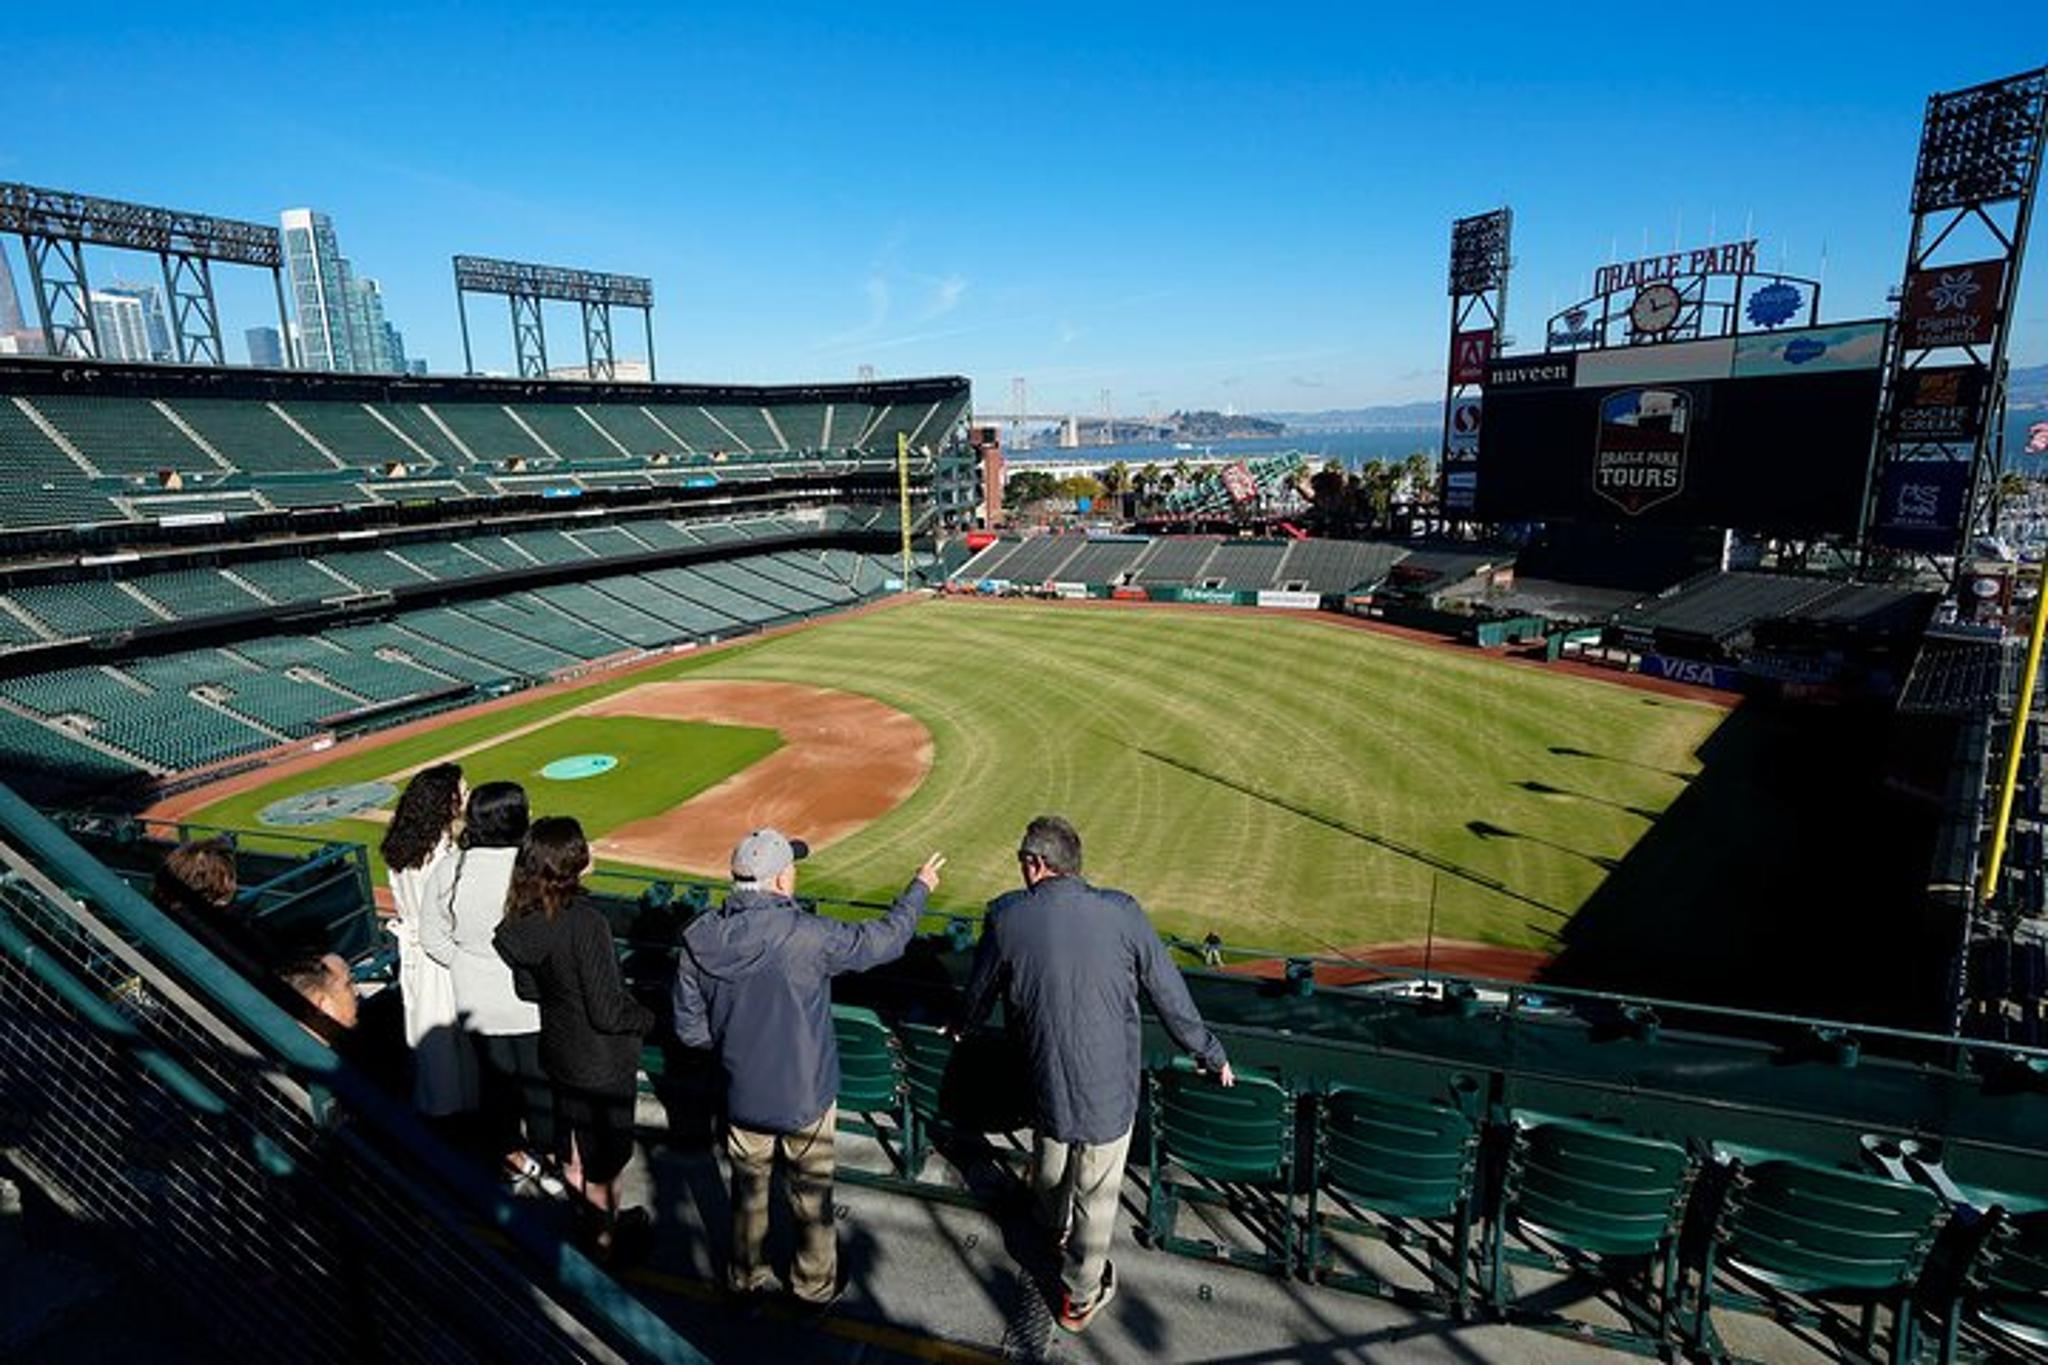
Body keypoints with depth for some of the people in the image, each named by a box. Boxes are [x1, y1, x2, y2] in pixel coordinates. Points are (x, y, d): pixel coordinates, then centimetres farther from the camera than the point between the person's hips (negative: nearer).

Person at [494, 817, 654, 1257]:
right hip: (601, 1063, -7)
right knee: (603, 1162, 14)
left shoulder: (522, 919, -9)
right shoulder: (586, 922, -32)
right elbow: (608, 1012, -27)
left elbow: (526, 988, 6)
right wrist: (651, 1018, -11)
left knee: (573, 1153, 27)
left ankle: (583, 1221, 48)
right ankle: (604, 1242, 33)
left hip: (559, 1052, 7)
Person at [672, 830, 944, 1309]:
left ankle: (745, 1280, 47)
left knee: (748, 1191, 26)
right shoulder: (806, 935, -29)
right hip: (806, 1095, -3)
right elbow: (883, 940, -15)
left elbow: (690, 1029, -5)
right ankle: (814, 1287, 42)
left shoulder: (699, 941, -15)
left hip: (742, 1096, 3)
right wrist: (919, 887, 0)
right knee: (811, 1197, 21)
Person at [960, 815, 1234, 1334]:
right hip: (1109, 1087, -2)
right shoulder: (1121, 912, -15)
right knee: (1096, 1194, 17)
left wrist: (964, 1027, 27)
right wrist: (1211, 1054, 9)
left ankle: (1054, 1230, 59)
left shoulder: (1007, 917, -12)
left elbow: (979, 993, 5)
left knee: (1050, 1160, 31)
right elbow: (1169, 994, -6)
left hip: (1044, 1079, 2)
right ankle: (1080, 1297, 36)